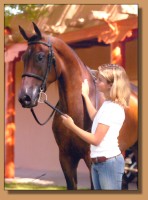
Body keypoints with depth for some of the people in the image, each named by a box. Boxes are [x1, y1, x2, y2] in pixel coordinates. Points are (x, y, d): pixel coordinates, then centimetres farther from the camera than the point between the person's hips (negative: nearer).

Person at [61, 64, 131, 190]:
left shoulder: (112, 108, -19)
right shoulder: (108, 105, 10)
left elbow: (95, 140, -21)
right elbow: (95, 118, 33)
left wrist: (72, 126, -16)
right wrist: (86, 96, 34)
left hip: (109, 163, -10)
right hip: (97, 163, 10)